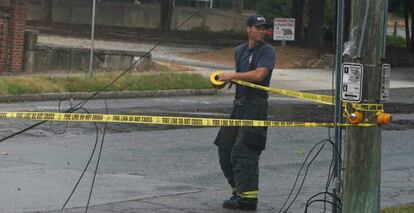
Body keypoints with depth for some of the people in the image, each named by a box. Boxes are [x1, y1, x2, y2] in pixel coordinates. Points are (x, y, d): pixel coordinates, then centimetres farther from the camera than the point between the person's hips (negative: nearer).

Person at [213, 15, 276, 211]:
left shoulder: (267, 51, -6)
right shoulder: (239, 51, 17)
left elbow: (259, 75, -20)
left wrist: (232, 75, -14)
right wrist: (224, 79, 14)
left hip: (256, 105, -8)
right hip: (239, 104, 8)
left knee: (243, 150, -14)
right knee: (225, 148, 9)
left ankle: (248, 197, -12)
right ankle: (238, 191, 19)